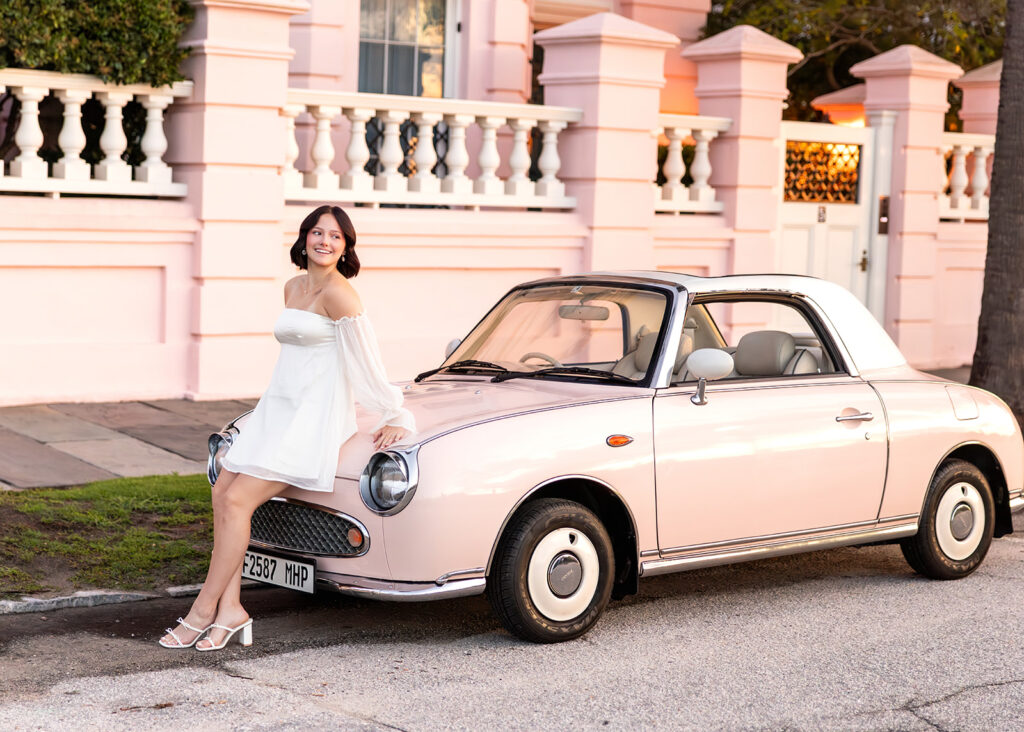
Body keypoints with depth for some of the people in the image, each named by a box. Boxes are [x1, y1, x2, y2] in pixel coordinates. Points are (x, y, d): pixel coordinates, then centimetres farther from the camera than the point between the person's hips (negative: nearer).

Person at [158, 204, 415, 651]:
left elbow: (366, 362, -11)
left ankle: (204, 611, -8)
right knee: (223, 494, -6)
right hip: (277, 409, 8)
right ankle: (230, 610, -5)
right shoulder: (292, 288, 15)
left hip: (315, 417, -8)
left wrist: (395, 417, -9)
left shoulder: (338, 292, -12)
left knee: (237, 500, -15)